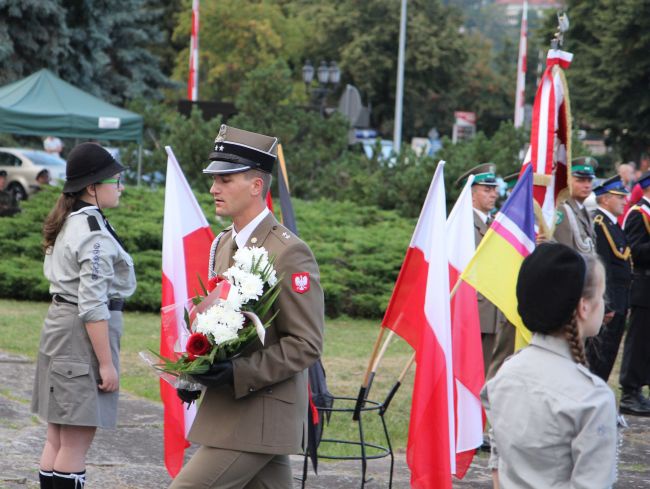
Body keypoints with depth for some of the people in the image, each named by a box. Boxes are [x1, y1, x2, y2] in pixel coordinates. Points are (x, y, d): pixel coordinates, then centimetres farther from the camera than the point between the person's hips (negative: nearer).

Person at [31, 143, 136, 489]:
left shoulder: (67, 225, 12)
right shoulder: (95, 233, -17)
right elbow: (93, 305, -21)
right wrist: (106, 363, -18)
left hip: (58, 323, 10)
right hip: (84, 335, -10)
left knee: (58, 438, 13)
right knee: (77, 442, -5)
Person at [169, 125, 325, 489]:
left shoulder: (289, 253, -15)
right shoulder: (224, 244, 13)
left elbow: (306, 345, -17)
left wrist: (239, 374, -24)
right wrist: (197, 371, 6)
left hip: (259, 417, -9)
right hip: (234, 410, 9)